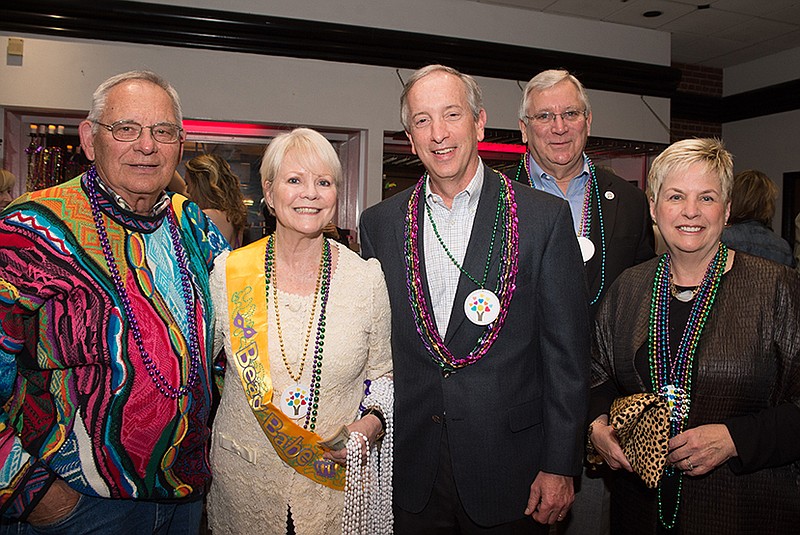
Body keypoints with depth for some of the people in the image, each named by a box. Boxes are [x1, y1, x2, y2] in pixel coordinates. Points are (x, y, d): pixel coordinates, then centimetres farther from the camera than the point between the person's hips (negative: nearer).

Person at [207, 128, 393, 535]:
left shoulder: (367, 277, -9)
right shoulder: (228, 272, -7)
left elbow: (384, 374, 2)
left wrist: (372, 421, -15)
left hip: (338, 477, 0)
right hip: (244, 472, 1)